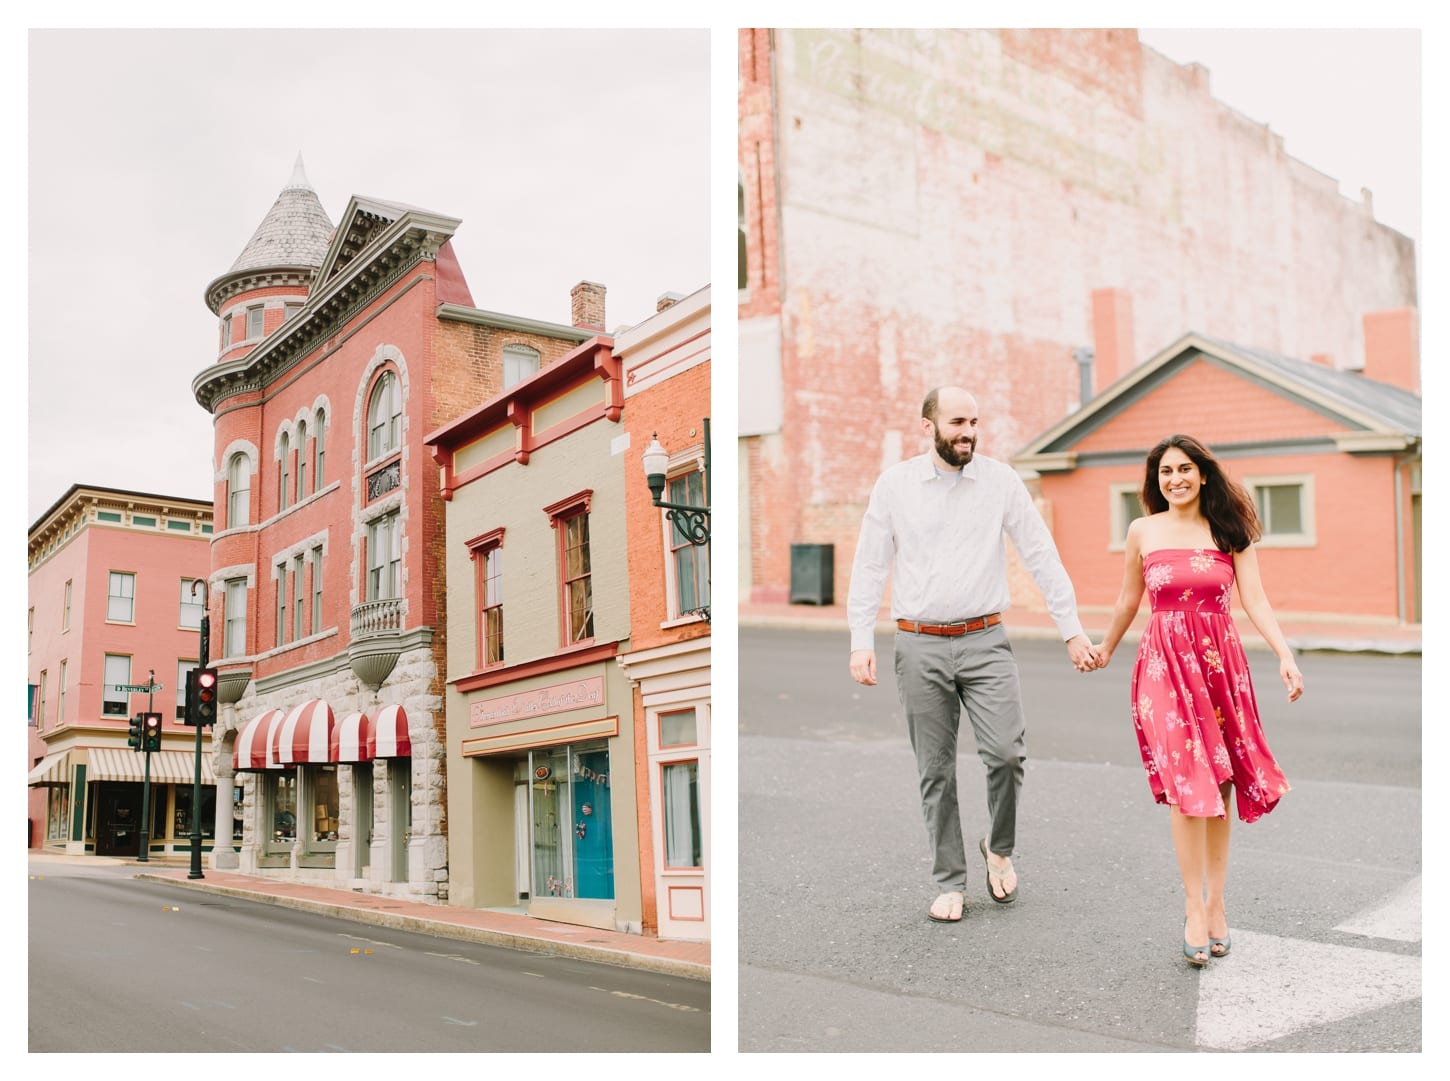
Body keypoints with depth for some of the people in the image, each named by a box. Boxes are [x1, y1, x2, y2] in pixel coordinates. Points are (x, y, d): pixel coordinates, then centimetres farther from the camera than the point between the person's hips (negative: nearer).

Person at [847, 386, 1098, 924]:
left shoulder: (1001, 481, 2)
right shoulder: (895, 484, 2)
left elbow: (1043, 558, 3)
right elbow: (869, 567, 4)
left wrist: (1072, 630, -2)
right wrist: (861, 642, -3)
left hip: (985, 641, 0)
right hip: (919, 646, 0)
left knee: (1006, 753, -11)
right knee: (936, 771, 6)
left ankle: (999, 849, 18)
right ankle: (949, 883, 19)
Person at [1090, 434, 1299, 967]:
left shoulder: (1230, 531, 5)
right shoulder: (1143, 531, 4)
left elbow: (1255, 602, -1)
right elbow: (1128, 601, 18)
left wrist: (1285, 656, -14)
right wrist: (1105, 649, 28)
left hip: (1221, 661, 2)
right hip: (1166, 662, -1)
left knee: (1217, 789, 4)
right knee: (1188, 785, -12)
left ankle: (1215, 903, 16)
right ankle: (1196, 909, -4)